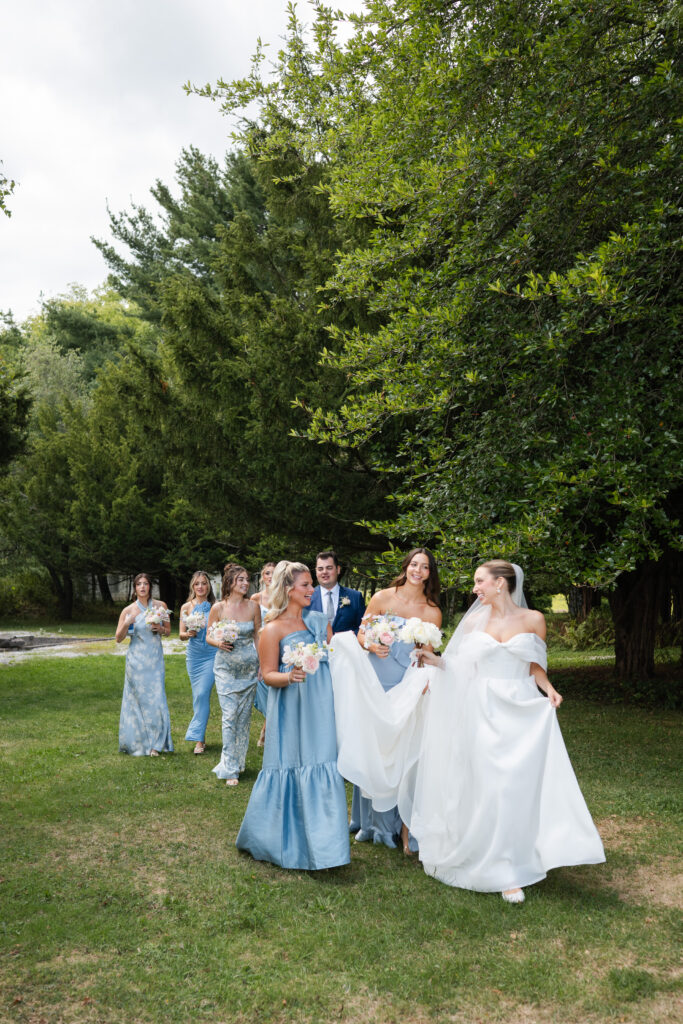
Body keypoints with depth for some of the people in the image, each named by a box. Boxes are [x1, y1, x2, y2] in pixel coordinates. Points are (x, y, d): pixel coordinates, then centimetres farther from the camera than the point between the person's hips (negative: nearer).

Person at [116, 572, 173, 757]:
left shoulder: (160, 606, 5)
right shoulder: (128, 610, -1)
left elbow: (168, 631, 14)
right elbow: (119, 638, 1)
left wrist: (160, 629, -7)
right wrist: (126, 624, -16)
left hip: (155, 658, 2)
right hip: (136, 660, -1)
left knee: (156, 698, -3)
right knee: (139, 698, 1)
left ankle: (154, 743, 8)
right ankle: (138, 743, 14)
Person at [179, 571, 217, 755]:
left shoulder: (215, 607, 0)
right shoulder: (186, 607, 5)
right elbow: (181, 635, 5)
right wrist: (189, 634, -15)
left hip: (212, 655, -2)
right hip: (193, 655, 3)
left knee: (203, 694, -12)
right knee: (198, 696, 9)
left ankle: (198, 738, -7)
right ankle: (201, 736, 21)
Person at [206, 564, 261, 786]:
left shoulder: (253, 606, 0)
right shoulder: (218, 608, -5)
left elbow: (258, 636, 8)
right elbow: (209, 636, 4)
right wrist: (219, 642, -18)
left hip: (249, 666, 2)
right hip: (226, 667, -2)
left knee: (244, 716, 8)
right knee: (230, 715, -8)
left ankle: (238, 761, 25)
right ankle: (230, 769, -2)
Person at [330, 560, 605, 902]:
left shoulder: (533, 620, 2)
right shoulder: (473, 621, 7)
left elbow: (535, 668, 7)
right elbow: (462, 667, 8)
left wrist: (549, 689, -11)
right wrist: (435, 661, -8)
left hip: (522, 713, -1)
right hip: (483, 712, 1)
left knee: (517, 787, -3)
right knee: (487, 787, 1)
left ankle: (512, 869, 11)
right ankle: (497, 869, 15)